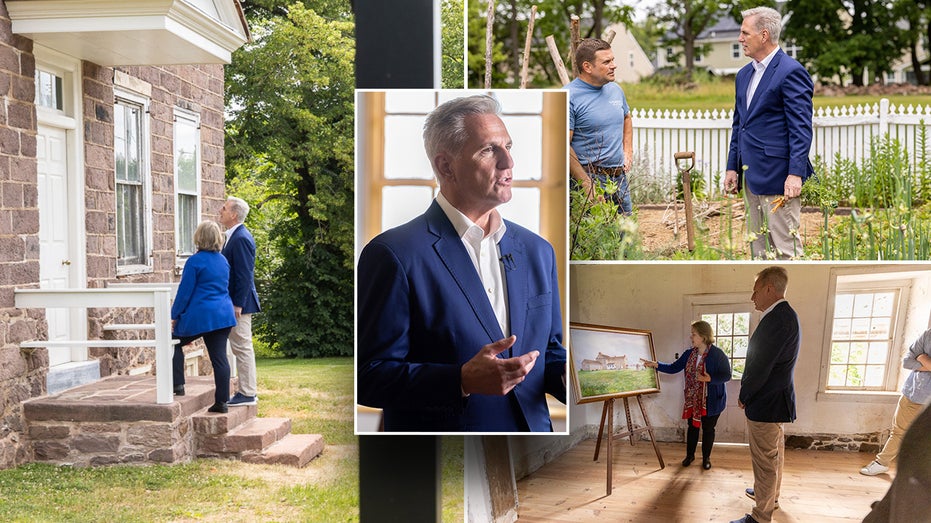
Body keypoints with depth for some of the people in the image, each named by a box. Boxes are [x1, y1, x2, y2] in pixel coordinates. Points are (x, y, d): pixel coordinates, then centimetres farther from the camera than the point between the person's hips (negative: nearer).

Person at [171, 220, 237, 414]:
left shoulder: (195, 261, -11)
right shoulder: (223, 260, 11)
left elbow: (185, 291, -9)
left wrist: (175, 316, 2)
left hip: (200, 315, -6)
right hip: (224, 314, 6)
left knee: (175, 343, 17)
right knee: (220, 356, 4)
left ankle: (178, 385, 12)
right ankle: (222, 401, 4)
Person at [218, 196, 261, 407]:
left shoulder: (241, 239, -17)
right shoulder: (235, 236, 15)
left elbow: (244, 275, -21)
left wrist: (238, 305, -21)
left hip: (240, 302, -10)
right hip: (235, 302, 10)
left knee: (242, 347, -5)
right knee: (241, 347, 14)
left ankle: (248, 394, 1)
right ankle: (248, 391, 20)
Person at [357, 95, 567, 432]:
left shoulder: (537, 251, 6)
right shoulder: (394, 254, -13)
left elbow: (549, 352, 13)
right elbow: (368, 377, -16)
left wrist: (568, 377, -8)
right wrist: (463, 381, -27)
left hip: (532, 427, 5)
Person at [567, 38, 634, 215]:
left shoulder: (615, 89, 10)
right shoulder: (569, 97, -14)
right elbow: (563, 146, -18)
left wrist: (628, 152, 16)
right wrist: (588, 185, -20)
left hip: (620, 178, 7)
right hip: (590, 178, -7)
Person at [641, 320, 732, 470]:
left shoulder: (718, 354, -15)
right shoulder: (689, 354, 2)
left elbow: (726, 375, -14)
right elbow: (673, 368, 4)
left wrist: (710, 379, -30)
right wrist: (656, 365, -8)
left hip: (711, 401, -5)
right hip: (693, 400, 5)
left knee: (708, 429, 8)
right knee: (692, 427, 14)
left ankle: (706, 458, 26)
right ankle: (690, 455, 31)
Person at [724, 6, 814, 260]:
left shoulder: (791, 72, -11)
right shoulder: (744, 74, 16)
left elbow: (801, 129, -15)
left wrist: (796, 174, -21)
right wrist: (732, 167, 14)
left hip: (778, 176, -9)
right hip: (750, 176, 9)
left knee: (785, 248, -5)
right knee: (757, 247, 12)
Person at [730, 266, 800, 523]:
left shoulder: (778, 319, -26)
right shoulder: (786, 315, 8)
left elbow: (760, 365, -24)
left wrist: (744, 396, -9)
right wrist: (749, 393, 10)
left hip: (765, 405, -11)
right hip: (776, 399, 11)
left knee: (764, 459, -1)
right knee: (774, 453, 26)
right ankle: (771, 495, 44)